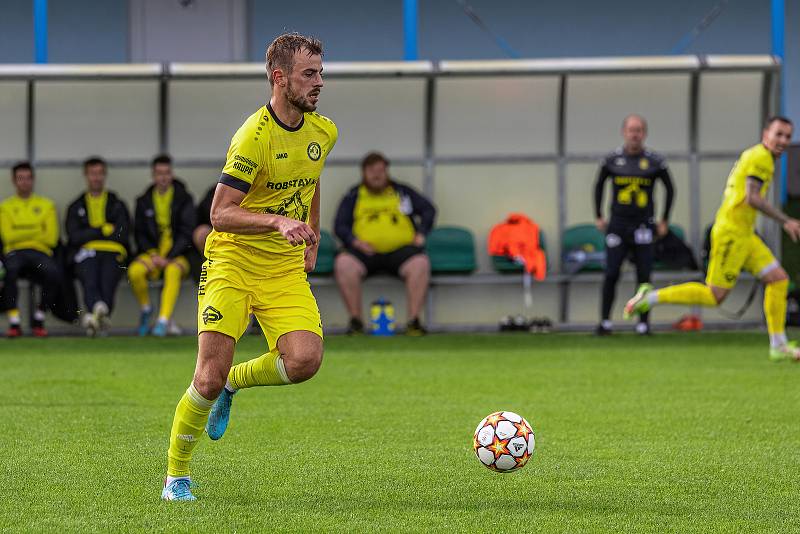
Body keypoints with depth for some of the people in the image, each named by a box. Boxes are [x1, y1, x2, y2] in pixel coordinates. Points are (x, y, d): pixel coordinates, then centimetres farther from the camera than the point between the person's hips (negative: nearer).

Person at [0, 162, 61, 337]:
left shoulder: (46, 205, 19)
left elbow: (52, 238, 6)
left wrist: (22, 233, 5)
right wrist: (37, 231, 1)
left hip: (41, 252, 1)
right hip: (15, 252, -1)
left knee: (53, 272, -35)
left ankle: (39, 319, -14)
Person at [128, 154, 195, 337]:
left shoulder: (184, 199, 4)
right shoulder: (144, 201, 11)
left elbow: (186, 233, -1)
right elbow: (140, 234, 11)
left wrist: (168, 258, -12)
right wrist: (153, 255, -7)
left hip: (178, 254, -2)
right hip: (152, 252, 2)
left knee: (172, 271, -38)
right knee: (135, 271, -30)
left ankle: (164, 321, -42)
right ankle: (145, 309, -2)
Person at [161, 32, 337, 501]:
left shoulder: (324, 132, 4)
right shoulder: (254, 137, -18)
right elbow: (221, 215, -20)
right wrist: (277, 221, -32)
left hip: (287, 269, 5)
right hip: (233, 264, -5)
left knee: (305, 360, -20)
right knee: (209, 377, -12)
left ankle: (233, 382, 12)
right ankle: (176, 475, 9)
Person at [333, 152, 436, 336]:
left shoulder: (402, 191, 21)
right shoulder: (353, 196, 19)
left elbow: (428, 210, 19)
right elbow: (340, 226, 13)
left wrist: (421, 234, 2)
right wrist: (354, 241, -7)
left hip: (399, 249, 0)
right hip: (365, 250, 0)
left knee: (420, 263, -32)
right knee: (344, 263, -32)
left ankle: (413, 321, -27)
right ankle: (355, 321, -24)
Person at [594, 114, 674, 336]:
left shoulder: (654, 162, 0)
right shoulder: (612, 160, 2)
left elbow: (670, 189, 12)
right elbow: (599, 186, 17)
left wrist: (664, 220, 10)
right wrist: (599, 216, 13)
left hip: (643, 226, 0)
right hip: (617, 225, 0)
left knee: (644, 276, 0)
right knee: (611, 275, -4)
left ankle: (643, 323, 7)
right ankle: (605, 321, 3)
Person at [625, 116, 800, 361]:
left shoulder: (750, 155, 19)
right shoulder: (761, 157, -12)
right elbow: (752, 198, -22)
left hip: (744, 235, 10)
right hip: (732, 233, -10)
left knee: (778, 279, 3)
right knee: (714, 296, -6)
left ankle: (778, 347, 5)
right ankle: (652, 297, 2)